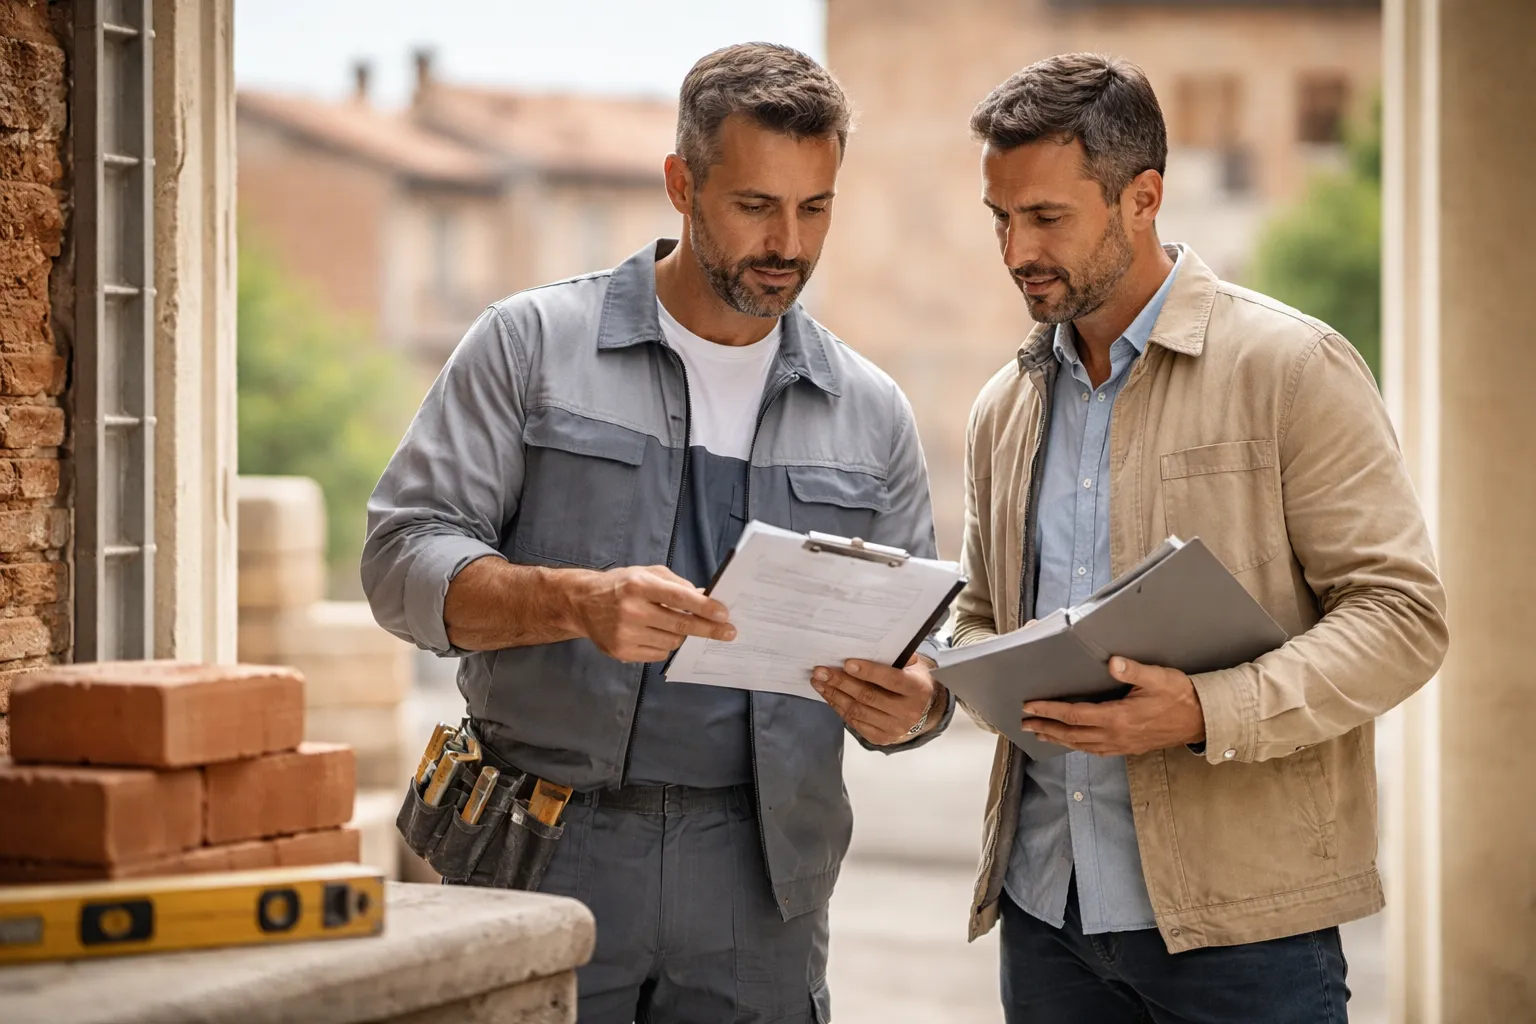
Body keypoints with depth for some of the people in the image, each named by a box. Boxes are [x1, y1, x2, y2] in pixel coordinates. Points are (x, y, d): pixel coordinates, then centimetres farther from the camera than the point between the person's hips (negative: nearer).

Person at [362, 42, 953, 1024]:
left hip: (758, 893, 3)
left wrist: (908, 705, -11)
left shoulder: (872, 413, 11)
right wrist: (578, 602, -23)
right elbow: (404, 557, -5)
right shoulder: (531, 345, 2)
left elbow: (924, 656, 14)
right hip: (546, 862, -2)